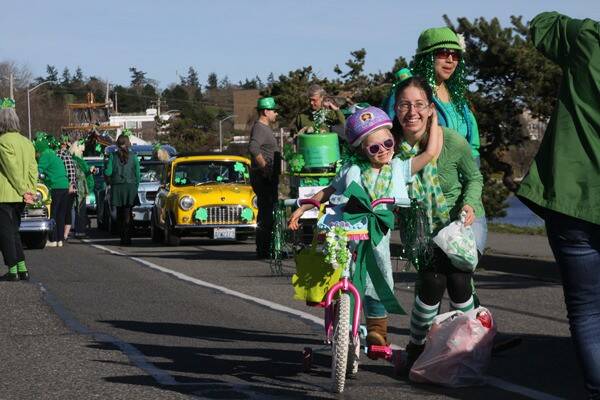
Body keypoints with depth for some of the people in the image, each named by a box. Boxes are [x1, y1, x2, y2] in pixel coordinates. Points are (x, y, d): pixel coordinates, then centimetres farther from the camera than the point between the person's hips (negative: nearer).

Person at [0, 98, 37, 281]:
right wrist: (30, 191, 5)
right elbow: (33, 169, 9)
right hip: (20, 197, 8)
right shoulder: (26, 142, 11)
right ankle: (22, 269, 13)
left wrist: (24, 191, -10)